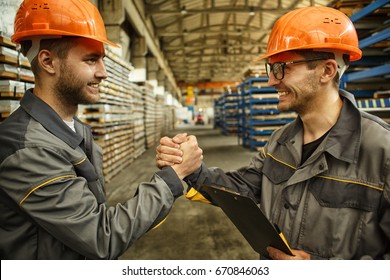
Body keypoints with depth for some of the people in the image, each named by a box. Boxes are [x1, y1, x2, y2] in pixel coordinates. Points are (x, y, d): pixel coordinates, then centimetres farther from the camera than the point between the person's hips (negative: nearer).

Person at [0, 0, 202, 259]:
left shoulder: (78, 130, -1)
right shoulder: (27, 149, -28)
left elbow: (93, 218, 3)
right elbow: (102, 239, -27)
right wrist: (174, 174, -24)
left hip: (90, 262, 8)